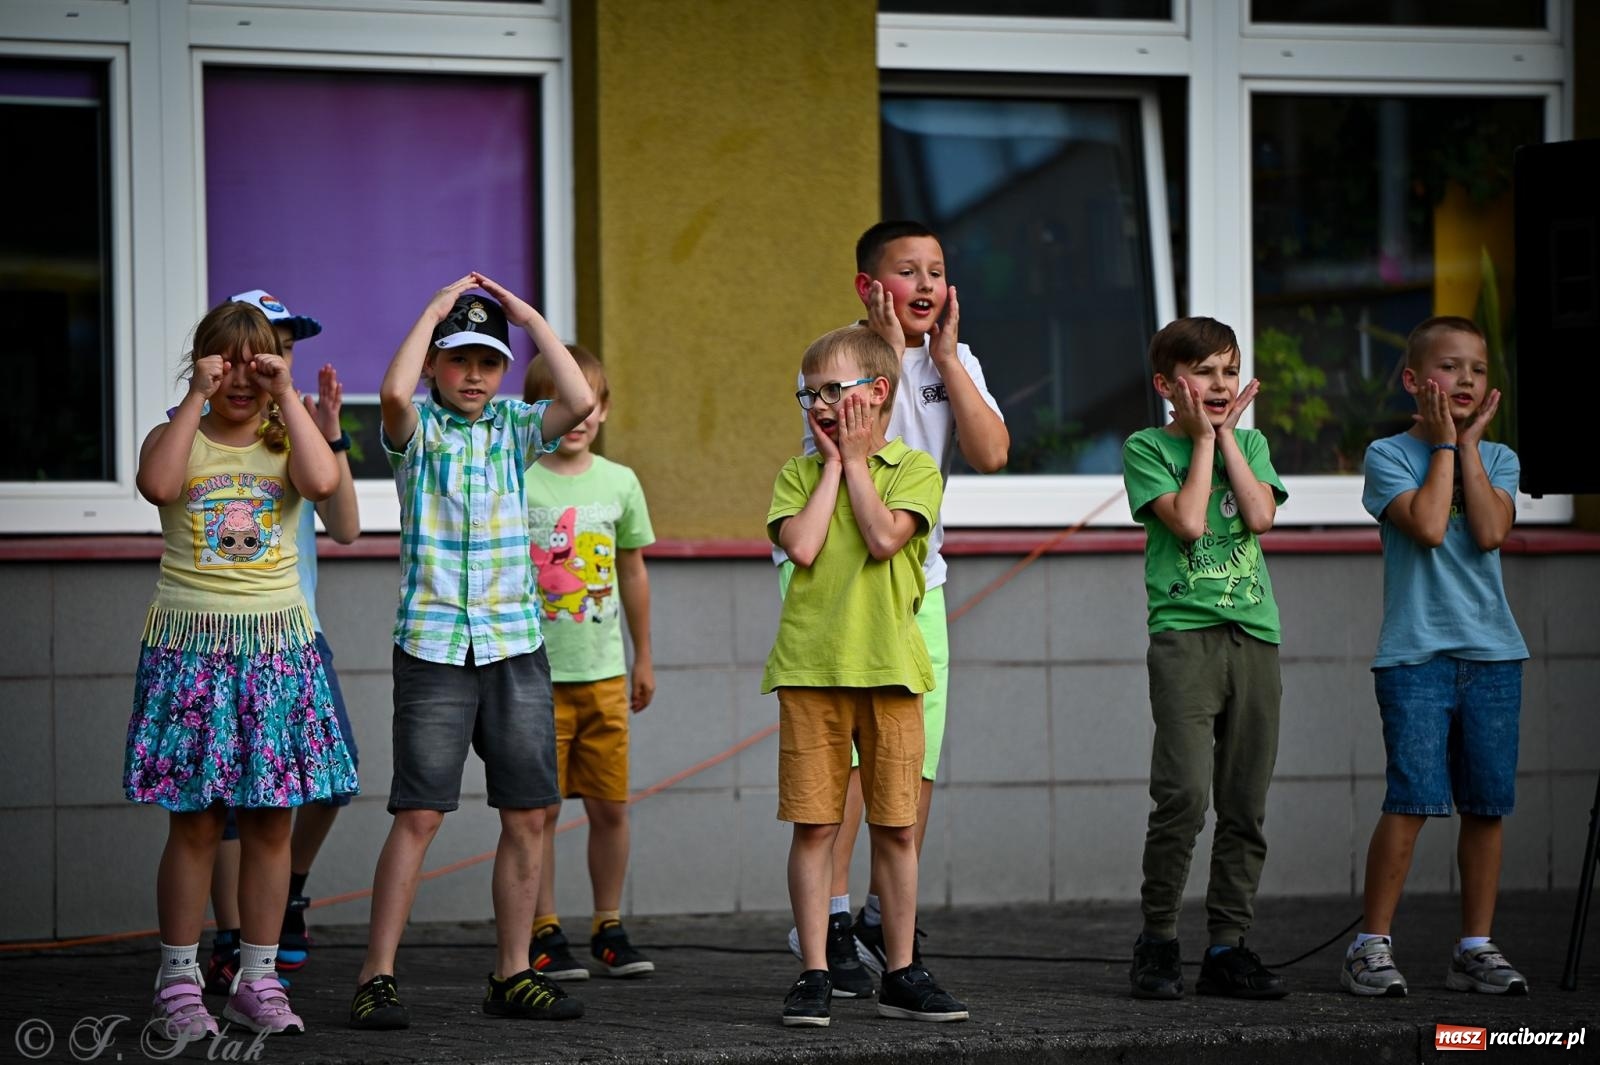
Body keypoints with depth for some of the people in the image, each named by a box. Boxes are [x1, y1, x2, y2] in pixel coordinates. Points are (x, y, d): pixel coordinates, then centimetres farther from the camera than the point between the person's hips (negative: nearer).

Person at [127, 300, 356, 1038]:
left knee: (271, 822, 3)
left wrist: (286, 395, -10)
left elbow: (323, 481, -15)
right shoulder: (177, 438, 4)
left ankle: (257, 980, 12)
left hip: (276, 644, 2)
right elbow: (158, 484, -19)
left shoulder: (284, 444, 8)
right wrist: (197, 398, -14)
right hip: (191, 644, -2)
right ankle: (179, 984, 5)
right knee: (194, 823, -2)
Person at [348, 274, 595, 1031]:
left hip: (515, 643, 4)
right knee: (418, 813, -8)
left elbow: (580, 402, -9)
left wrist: (529, 315, -4)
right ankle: (377, 977, -6)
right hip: (433, 646, -4)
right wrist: (436, 308, -12)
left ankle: (512, 975, 14)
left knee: (527, 815, 4)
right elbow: (394, 392, -23)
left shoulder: (514, 426, 10)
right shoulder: (417, 427, 0)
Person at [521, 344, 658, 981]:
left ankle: (609, 928, 18)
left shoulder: (619, 483, 7)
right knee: (540, 809, 0)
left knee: (610, 807, 6)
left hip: (604, 672, 4)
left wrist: (643, 659, 22)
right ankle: (544, 934, 9)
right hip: (535, 671, -3)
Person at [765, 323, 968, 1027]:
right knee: (814, 824, -1)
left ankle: (901, 975, 12)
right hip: (811, 668, 1)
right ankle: (814, 975, 4)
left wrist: (855, 460, -3)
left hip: (889, 669, -1)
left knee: (896, 828, 4)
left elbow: (884, 538, -12)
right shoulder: (799, 474, 9)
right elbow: (801, 547, -8)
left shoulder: (914, 469, 4)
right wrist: (833, 465, -1)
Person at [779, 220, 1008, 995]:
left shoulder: (955, 363, 8)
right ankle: (829, 921, -8)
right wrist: (890, 353, -19)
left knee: (918, 755, 5)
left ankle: (887, 923, 16)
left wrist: (945, 355, -10)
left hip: (917, 575, 6)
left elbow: (990, 454, -8)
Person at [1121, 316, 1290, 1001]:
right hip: (1185, 634, -4)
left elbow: (1260, 515, -2)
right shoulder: (1147, 447, 4)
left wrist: (1227, 433, 1)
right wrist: (1203, 437, -2)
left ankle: (1227, 945, 10)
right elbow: (1188, 521, -11)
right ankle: (1157, 940, -3)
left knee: (1246, 804, 4)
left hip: (1254, 635, 5)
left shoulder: (1250, 443, 16)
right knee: (1184, 795, -15)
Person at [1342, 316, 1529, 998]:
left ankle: (1476, 948, 13)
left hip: (1492, 653, 4)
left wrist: (1469, 442, -3)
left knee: (1487, 804, 4)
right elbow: (1428, 525, -16)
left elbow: (1490, 532, -7)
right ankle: (1372, 945, -4)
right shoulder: (1388, 455, 1)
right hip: (1415, 653, -4)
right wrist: (1445, 442, -6)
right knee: (1413, 800, -12)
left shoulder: (1497, 459, 12)